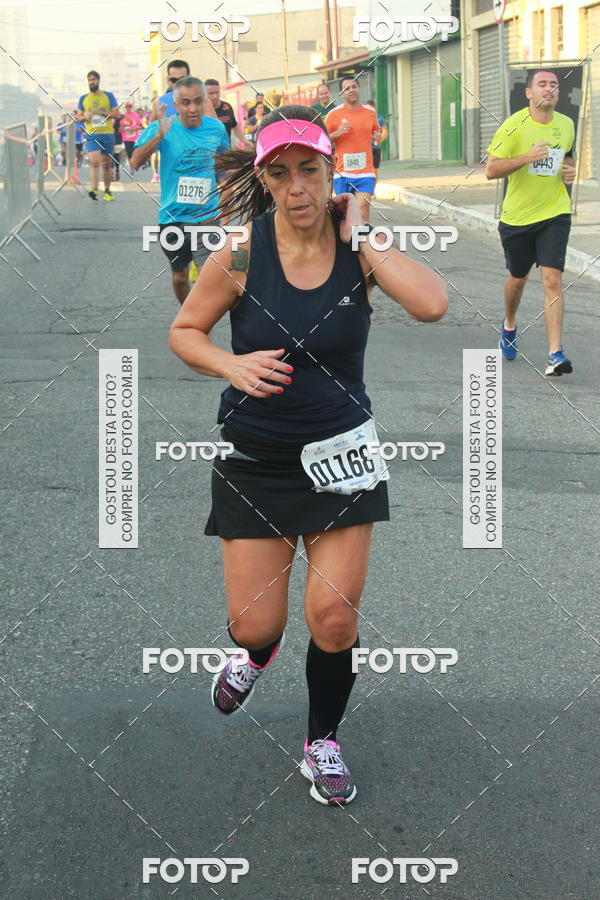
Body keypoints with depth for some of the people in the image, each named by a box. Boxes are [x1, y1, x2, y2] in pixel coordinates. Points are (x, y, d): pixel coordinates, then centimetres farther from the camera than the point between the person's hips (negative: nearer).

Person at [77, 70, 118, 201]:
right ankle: (93, 189, -28)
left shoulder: (108, 96, 5)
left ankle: (107, 191, 22)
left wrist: (102, 113, -15)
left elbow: (117, 114, -1)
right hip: (91, 135, 0)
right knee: (94, 161, -20)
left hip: (108, 134, 1)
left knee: (107, 164, 9)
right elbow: (79, 117, 14)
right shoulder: (83, 98, 10)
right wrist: (85, 117, -9)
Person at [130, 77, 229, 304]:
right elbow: (135, 163, -24)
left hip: (208, 216, 0)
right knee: (179, 276, 16)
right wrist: (159, 135, -36)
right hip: (173, 216, 0)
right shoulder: (161, 128, -10)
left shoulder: (215, 128, -2)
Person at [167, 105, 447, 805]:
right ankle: (256, 656, 44)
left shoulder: (358, 246, -9)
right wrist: (231, 365, -16)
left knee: (333, 618, -4)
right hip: (256, 459, 0)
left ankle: (323, 742, 25)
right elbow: (183, 332, 3)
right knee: (254, 623, 3)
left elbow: (431, 304, -27)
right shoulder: (240, 254, -10)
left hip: (341, 454, 0)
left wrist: (359, 235, -20)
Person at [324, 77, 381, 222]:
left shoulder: (370, 112, 8)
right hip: (342, 172, -1)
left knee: (363, 209, -14)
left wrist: (377, 137, 1)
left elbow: (376, 132, 25)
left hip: (365, 172, 1)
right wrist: (337, 133, -15)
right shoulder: (334, 114, -1)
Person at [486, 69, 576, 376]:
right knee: (518, 278, 16)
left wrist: (569, 170, 1)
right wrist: (527, 157, -26)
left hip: (555, 214, 1)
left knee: (552, 279, -13)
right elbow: (490, 169, -14)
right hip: (517, 216, -1)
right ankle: (509, 325, 47)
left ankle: (555, 354, -15)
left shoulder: (566, 125, 3)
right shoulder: (514, 126, -12)